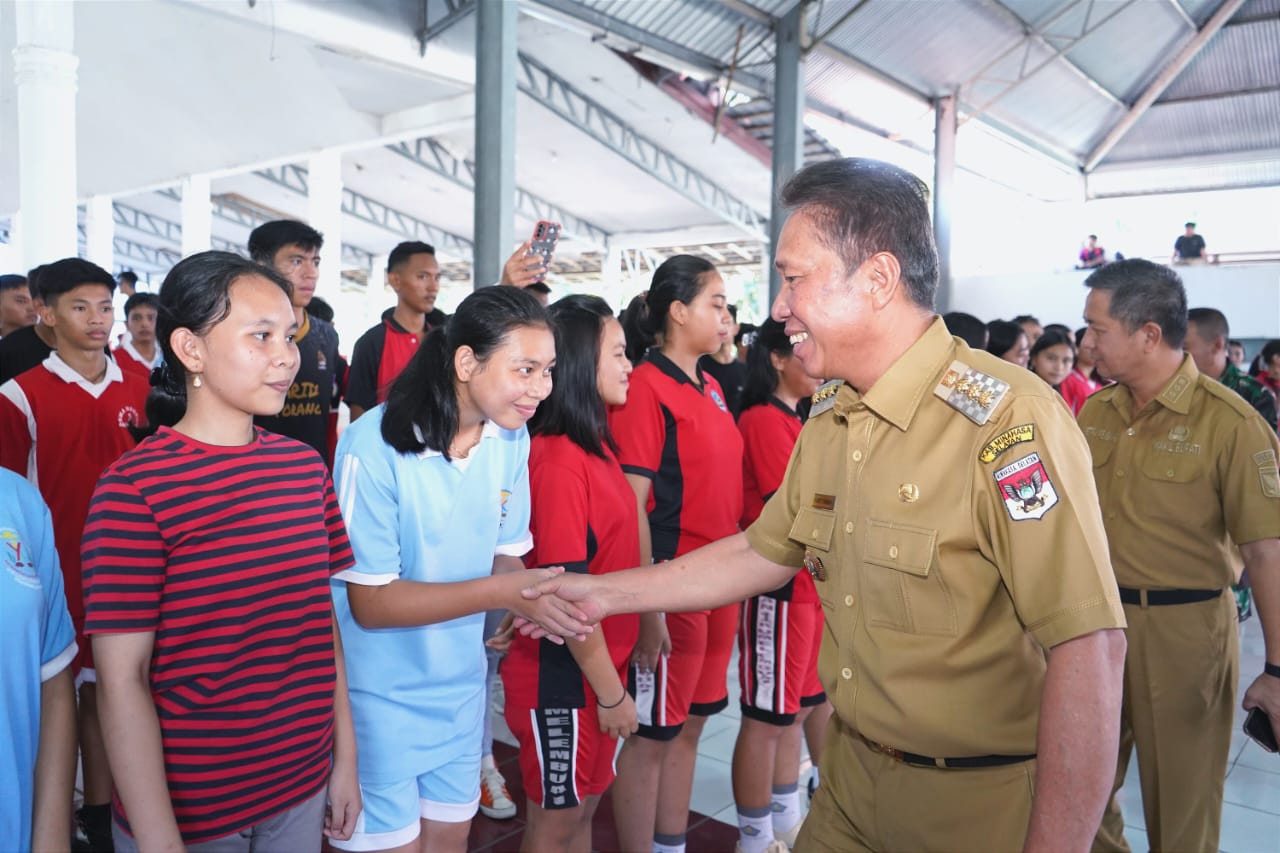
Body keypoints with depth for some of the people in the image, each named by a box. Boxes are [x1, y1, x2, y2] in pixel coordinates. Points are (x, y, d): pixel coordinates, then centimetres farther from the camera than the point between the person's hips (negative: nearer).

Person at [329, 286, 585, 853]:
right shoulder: (374, 445, -24)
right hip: (378, 694, -5)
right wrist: (501, 593, -30)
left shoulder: (513, 439, -6)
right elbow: (369, 602, -21)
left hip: (459, 685, 5)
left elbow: (504, 554, 2)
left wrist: (532, 599, -20)